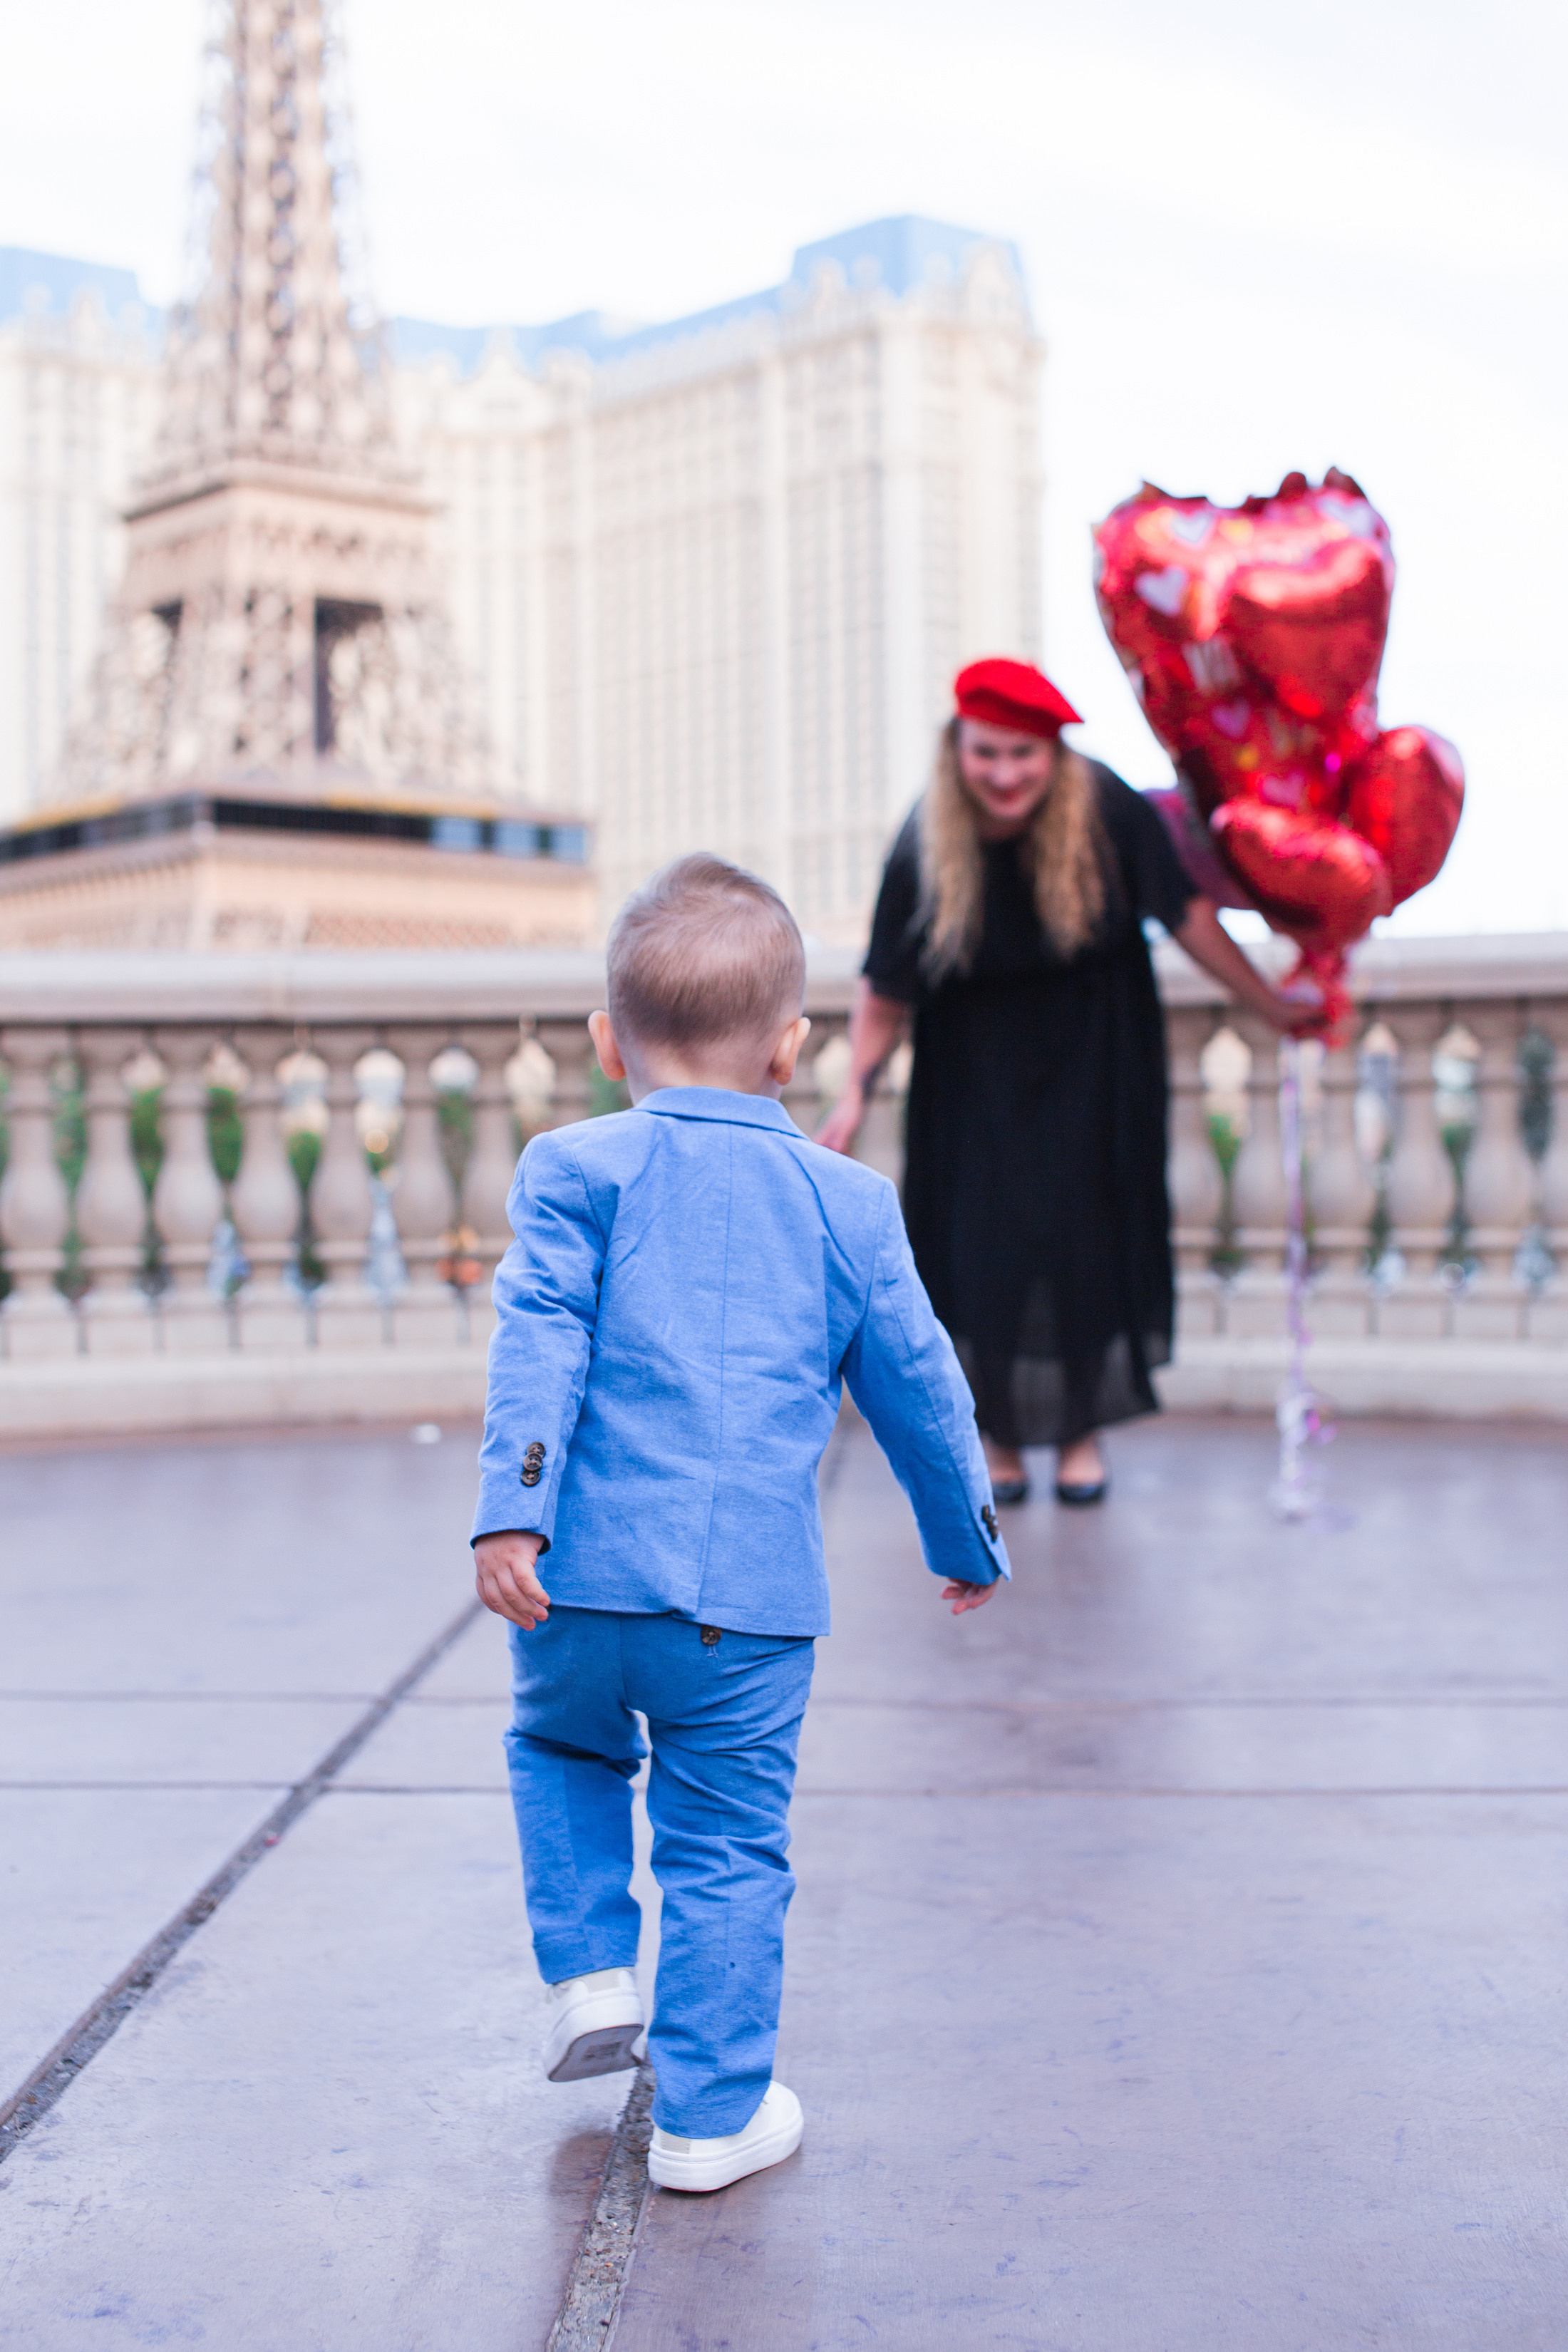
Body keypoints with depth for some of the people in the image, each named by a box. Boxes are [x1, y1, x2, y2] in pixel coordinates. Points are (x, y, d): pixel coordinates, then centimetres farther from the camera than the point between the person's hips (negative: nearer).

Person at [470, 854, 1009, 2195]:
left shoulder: (577, 1170, 3)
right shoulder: (849, 1203, 9)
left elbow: (537, 1346, -10)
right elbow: (920, 1391, 15)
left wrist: (510, 1513, -16)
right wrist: (970, 1543, 27)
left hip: (584, 1576, 0)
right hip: (752, 1598, 0)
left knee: (563, 1750, 29)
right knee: (728, 1843, 9)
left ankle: (590, 1976, 20)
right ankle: (712, 2113, 16)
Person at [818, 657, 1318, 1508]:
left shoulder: (1105, 809, -21)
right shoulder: (923, 850, -19)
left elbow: (1186, 914, -11)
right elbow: (887, 992, -13)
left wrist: (1270, 1005, -5)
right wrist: (856, 1092, -24)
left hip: (1093, 1054, 0)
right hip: (979, 1063, 0)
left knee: (1085, 1231, 1)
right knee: (986, 1239, -2)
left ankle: (1082, 1427, 19)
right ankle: (1000, 1430, 17)